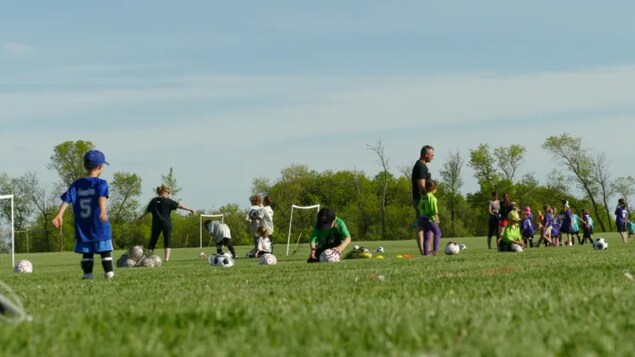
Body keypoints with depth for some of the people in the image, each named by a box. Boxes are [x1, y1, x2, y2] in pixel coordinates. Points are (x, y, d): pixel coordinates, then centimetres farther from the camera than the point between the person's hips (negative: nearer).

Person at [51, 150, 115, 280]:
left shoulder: (76, 185, 8)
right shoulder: (101, 183, -5)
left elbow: (66, 199, -3)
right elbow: (102, 197, -24)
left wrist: (59, 215, -10)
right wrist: (103, 211, -40)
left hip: (82, 228, 3)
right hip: (100, 228, -3)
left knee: (87, 253, 7)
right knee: (105, 251, 4)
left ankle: (88, 275, 3)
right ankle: (109, 274, 0)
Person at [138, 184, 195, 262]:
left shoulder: (154, 201, 7)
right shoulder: (168, 201, -4)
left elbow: (147, 210, 21)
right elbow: (179, 205, -7)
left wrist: (142, 216, 40)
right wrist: (189, 209, -3)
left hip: (156, 224, 3)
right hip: (166, 224, -3)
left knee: (152, 241, 9)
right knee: (167, 242, 1)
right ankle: (167, 258, -10)